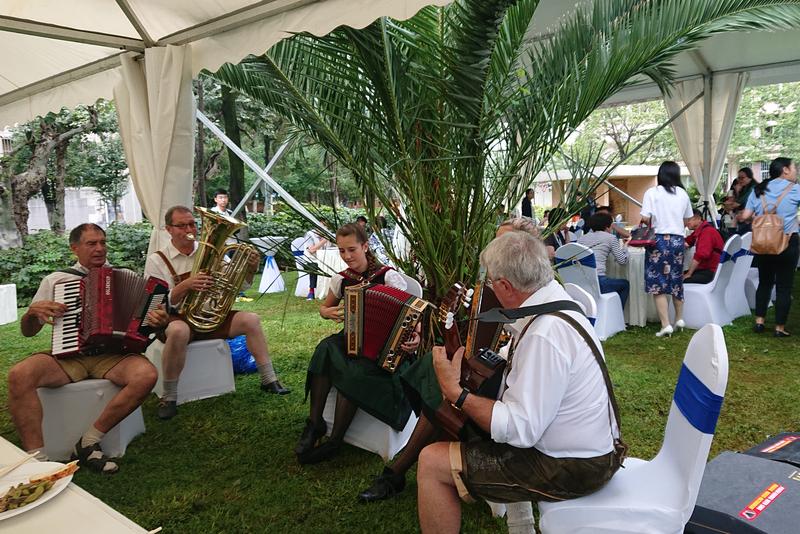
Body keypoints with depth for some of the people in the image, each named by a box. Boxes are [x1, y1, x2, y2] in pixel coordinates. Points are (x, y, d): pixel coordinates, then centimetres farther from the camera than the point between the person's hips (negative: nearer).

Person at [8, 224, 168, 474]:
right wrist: (33, 311, -6)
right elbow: (27, 331, 18)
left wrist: (158, 320, -12)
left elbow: (142, 318, 13)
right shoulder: (54, 280, 15)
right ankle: (36, 457, -22)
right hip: (67, 355, 0)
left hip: (113, 354, 0)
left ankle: (90, 441, -17)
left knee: (147, 375, -31)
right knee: (19, 375, -29)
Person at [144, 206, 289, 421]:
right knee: (178, 331, -38)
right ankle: (169, 397, -23)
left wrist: (250, 270, -14)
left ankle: (269, 380, -6)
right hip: (177, 319, -4)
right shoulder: (157, 260, -5)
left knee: (251, 320, -15)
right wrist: (186, 285, -31)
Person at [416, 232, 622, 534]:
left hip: (571, 469, -10)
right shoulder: (555, 303, 1)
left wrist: (454, 391, -22)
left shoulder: (545, 334, -29)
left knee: (432, 463, -9)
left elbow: (520, 430, -27)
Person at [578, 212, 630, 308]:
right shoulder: (610, 238, 6)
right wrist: (624, 247, 29)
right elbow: (622, 260, 8)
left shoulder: (581, 238, 18)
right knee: (625, 284, 26)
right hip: (597, 281, -6)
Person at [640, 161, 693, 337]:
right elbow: (686, 220, 12)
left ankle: (666, 325, -5)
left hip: (659, 239, -4)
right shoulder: (683, 194, 6)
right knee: (676, 280, 18)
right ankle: (679, 319, 29)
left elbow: (645, 219, -12)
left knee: (658, 282, 0)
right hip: (677, 240, 4)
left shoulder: (652, 192, -7)